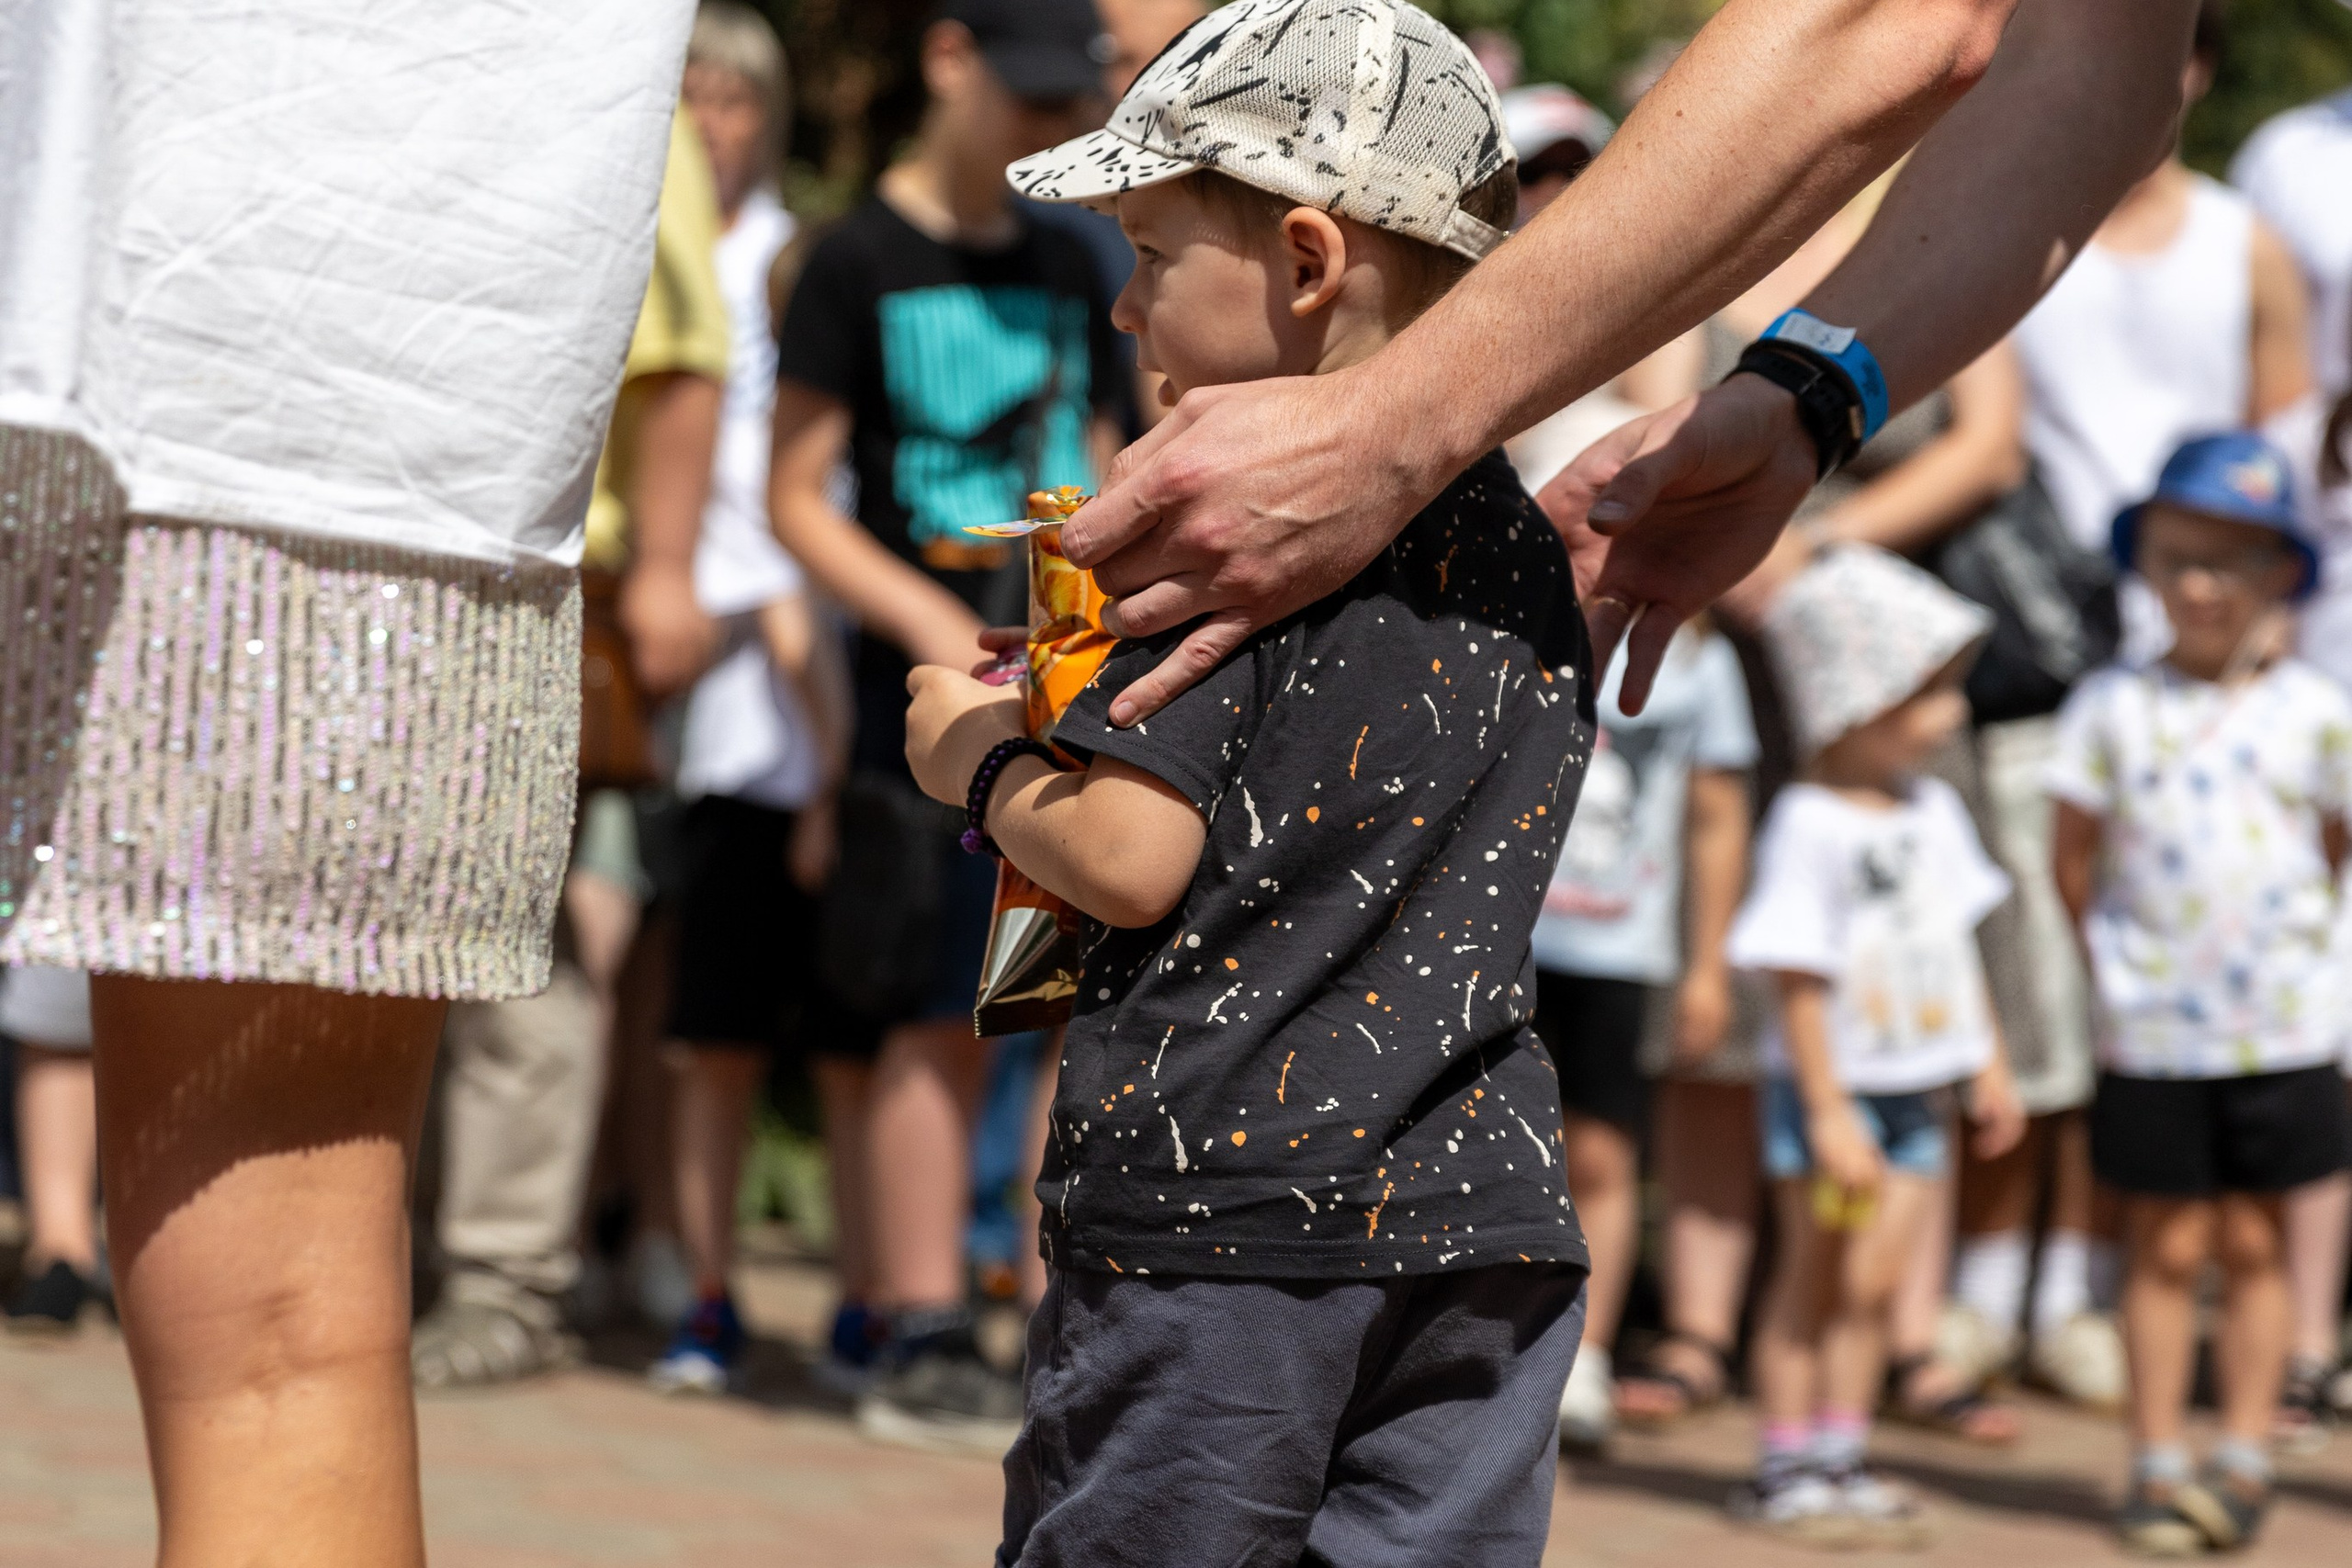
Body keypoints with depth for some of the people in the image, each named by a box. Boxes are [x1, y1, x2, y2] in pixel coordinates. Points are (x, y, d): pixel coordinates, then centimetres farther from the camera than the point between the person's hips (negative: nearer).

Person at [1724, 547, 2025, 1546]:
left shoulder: (1932, 809, 6)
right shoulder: (1810, 827, -18)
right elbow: (1799, 977, -19)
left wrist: (1989, 1063, 17)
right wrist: (1829, 1113, -20)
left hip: (1917, 1089, 7)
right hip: (1833, 1085, -7)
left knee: (1873, 1284, 10)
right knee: (1815, 1279, 2)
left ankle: (1840, 1456, 18)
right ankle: (1785, 1469, 10)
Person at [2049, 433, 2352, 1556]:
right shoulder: (2112, 707, -1)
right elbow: (2076, 856, 4)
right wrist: (2115, 963, -1)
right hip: (2152, 1033, 0)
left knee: (2250, 1242, 7)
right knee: (2166, 1245, 4)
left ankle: (2243, 1459, 14)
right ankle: (2158, 1464, 11)